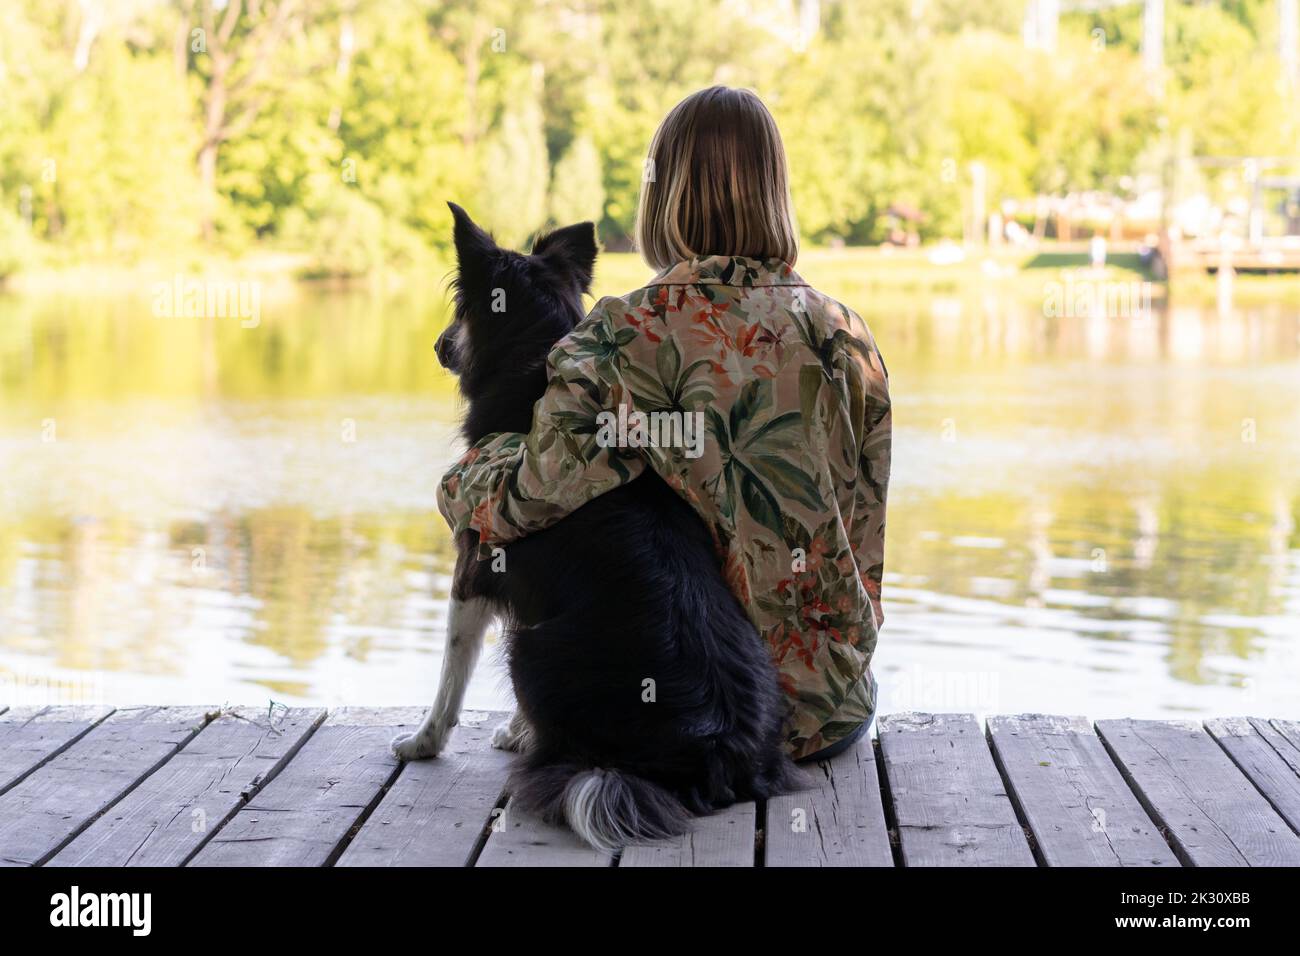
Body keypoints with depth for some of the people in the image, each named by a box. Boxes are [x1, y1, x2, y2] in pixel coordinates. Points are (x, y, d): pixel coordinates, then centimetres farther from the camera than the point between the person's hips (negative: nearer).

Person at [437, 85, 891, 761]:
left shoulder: (628, 334, -13)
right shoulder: (845, 334, -2)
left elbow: (541, 485, -23)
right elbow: (867, 522, 5)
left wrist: (466, 482, 1)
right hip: (828, 714, 5)